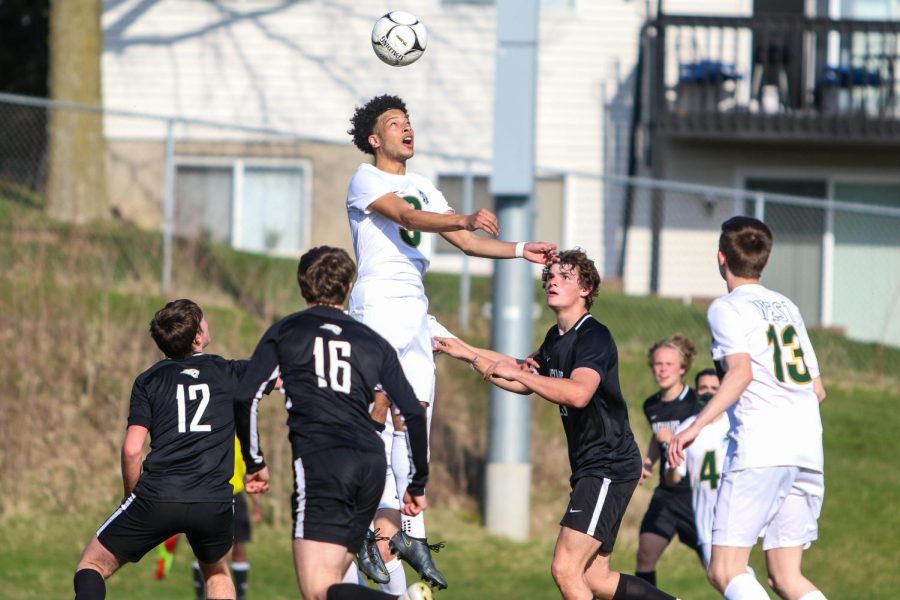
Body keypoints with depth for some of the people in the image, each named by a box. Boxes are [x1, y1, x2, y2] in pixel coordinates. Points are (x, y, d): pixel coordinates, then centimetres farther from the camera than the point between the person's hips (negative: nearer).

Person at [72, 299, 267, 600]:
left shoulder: (149, 380, 9)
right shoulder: (229, 373, 10)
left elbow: (132, 449, -1)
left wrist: (131, 496, 14)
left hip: (157, 496, -2)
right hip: (214, 502, 2)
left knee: (92, 565, 12)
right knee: (217, 572, 31)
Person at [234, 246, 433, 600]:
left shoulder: (284, 332, 12)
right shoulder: (373, 343, 19)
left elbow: (246, 400, 4)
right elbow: (414, 414, 14)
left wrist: (254, 462, 16)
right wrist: (417, 484, 22)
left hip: (319, 460, -5)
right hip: (371, 463, 5)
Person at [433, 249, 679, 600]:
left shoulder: (594, 337, -16)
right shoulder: (557, 338, 13)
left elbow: (578, 393, -34)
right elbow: (527, 380, 30)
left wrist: (515, 372, -28)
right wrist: (469, 354, 25)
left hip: (610, 466, -10)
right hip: (589, 468, 10)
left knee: (565, 570, -16)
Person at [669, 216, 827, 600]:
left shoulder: (728, 308, 2)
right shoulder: (787, 308, 22)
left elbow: (741, 371, -16)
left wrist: (696, 426, -18)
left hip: (760, 446, -7)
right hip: (808, 452, 7)